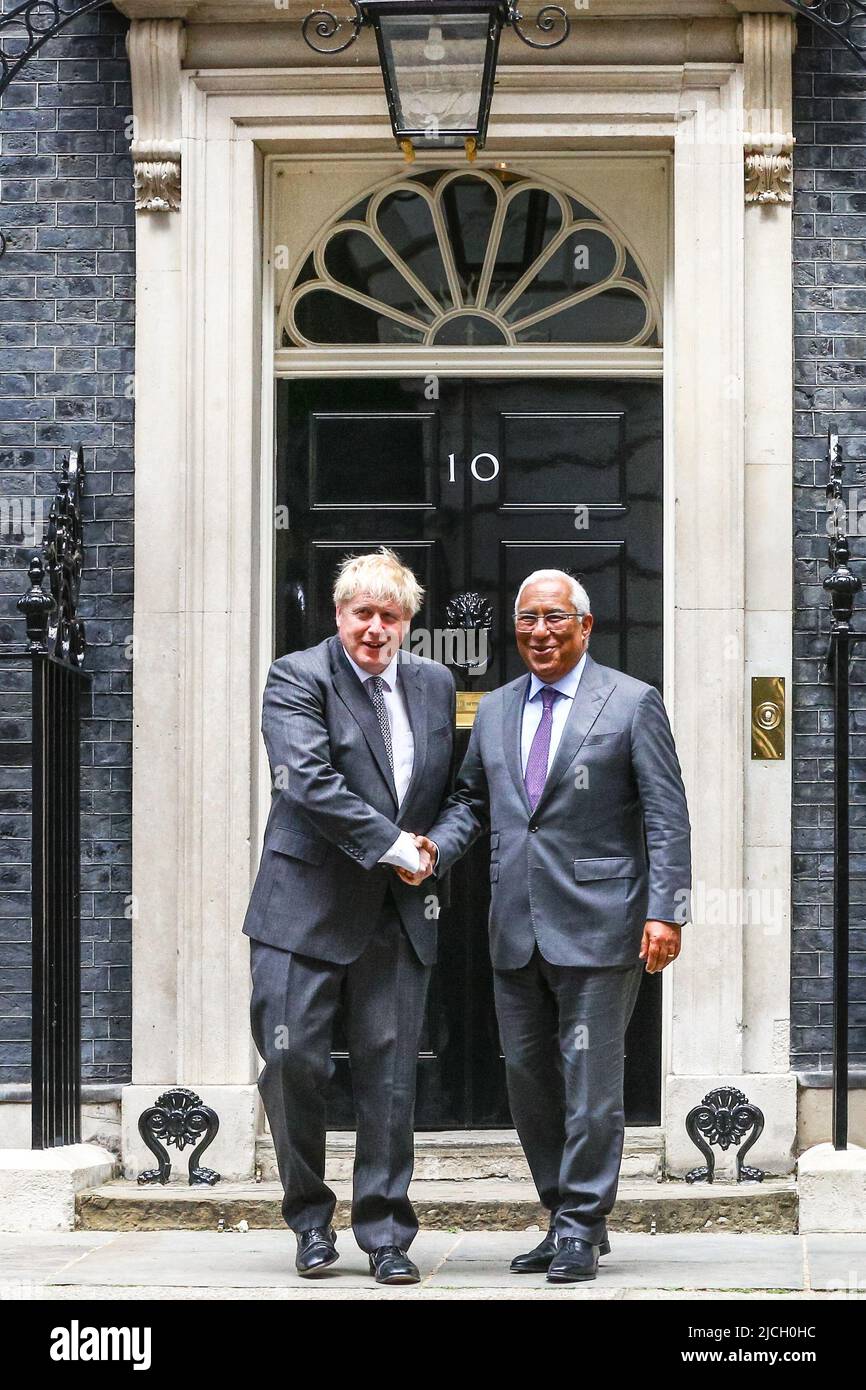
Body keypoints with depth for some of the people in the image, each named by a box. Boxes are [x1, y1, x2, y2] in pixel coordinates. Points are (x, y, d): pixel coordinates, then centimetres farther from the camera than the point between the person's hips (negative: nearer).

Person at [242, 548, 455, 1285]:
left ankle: (386, 1233, 9)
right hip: (306, 908, -4)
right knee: (293, 1063, -3)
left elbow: (448, 790, 22)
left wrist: (432, 855, 5)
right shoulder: (298, 678, -5)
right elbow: (306, 781, -18)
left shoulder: (434, 684, 11)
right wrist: (391, 845, -17)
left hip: (399, 915, 4)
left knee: (391, 1074, 2)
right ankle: (311, 1221, 14)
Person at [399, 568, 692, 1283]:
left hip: (597, 923, -6)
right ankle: (568, 1218, 20)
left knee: (590, 1079, -3)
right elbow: (472, 798, 20)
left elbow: (667, 817, -4)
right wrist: (435, 847, -2)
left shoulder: (632, 703, -1)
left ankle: (581, 1229, 5)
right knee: (528, 1076, 9)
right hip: (517, 928, 6)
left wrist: (666, 911, -13)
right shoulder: (496, 710, 14)